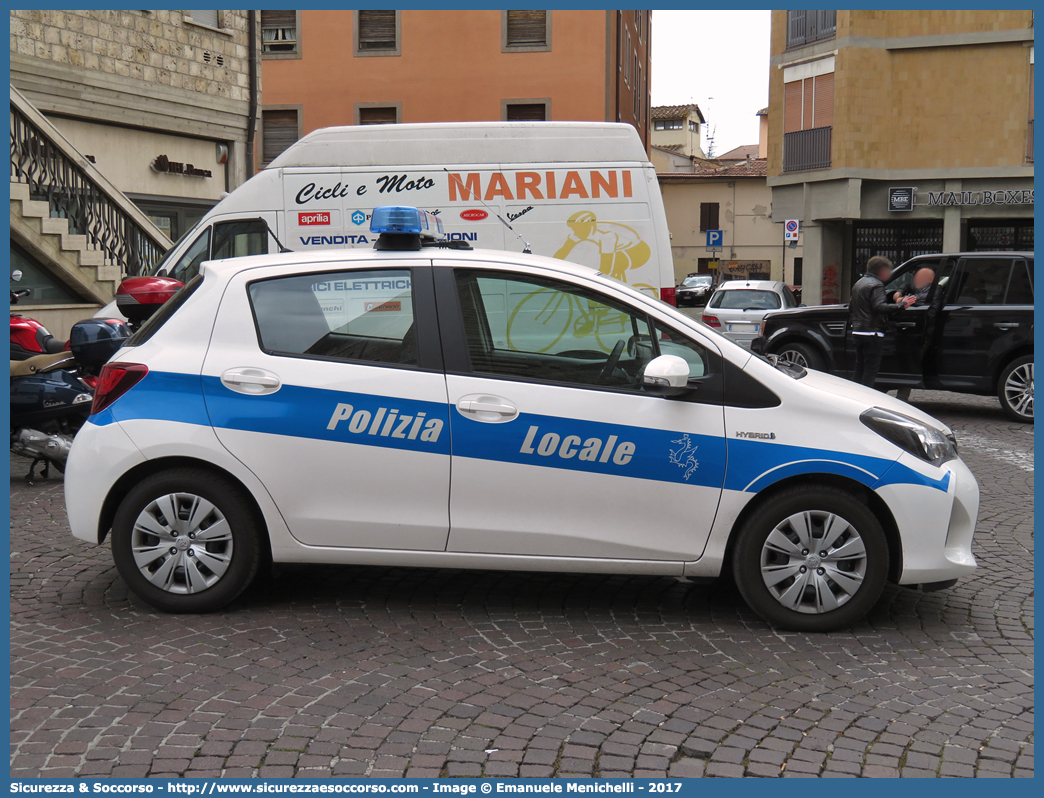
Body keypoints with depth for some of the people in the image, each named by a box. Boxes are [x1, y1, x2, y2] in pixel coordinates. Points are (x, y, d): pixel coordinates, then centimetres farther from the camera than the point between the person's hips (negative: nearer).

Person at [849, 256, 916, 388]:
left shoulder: (858, 283, 19)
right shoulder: (876, 285, -12)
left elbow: (851, 309, 26)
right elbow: (879, 307, -26)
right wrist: (901, 305, -26)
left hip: (857, 332, 9)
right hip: (872, 334, -9)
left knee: (860, 369, 14)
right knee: (871, 370, -7)